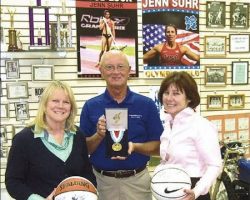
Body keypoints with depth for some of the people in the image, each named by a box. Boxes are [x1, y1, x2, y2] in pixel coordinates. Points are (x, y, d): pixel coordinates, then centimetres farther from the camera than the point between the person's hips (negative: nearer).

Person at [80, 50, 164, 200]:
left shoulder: (146, 104, -4)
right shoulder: (90, 106, -2)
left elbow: (158, 147, -1)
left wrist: (134, 146, -18)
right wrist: (99, 135, -17)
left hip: (137, 180, 0)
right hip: (101, 180, 1)